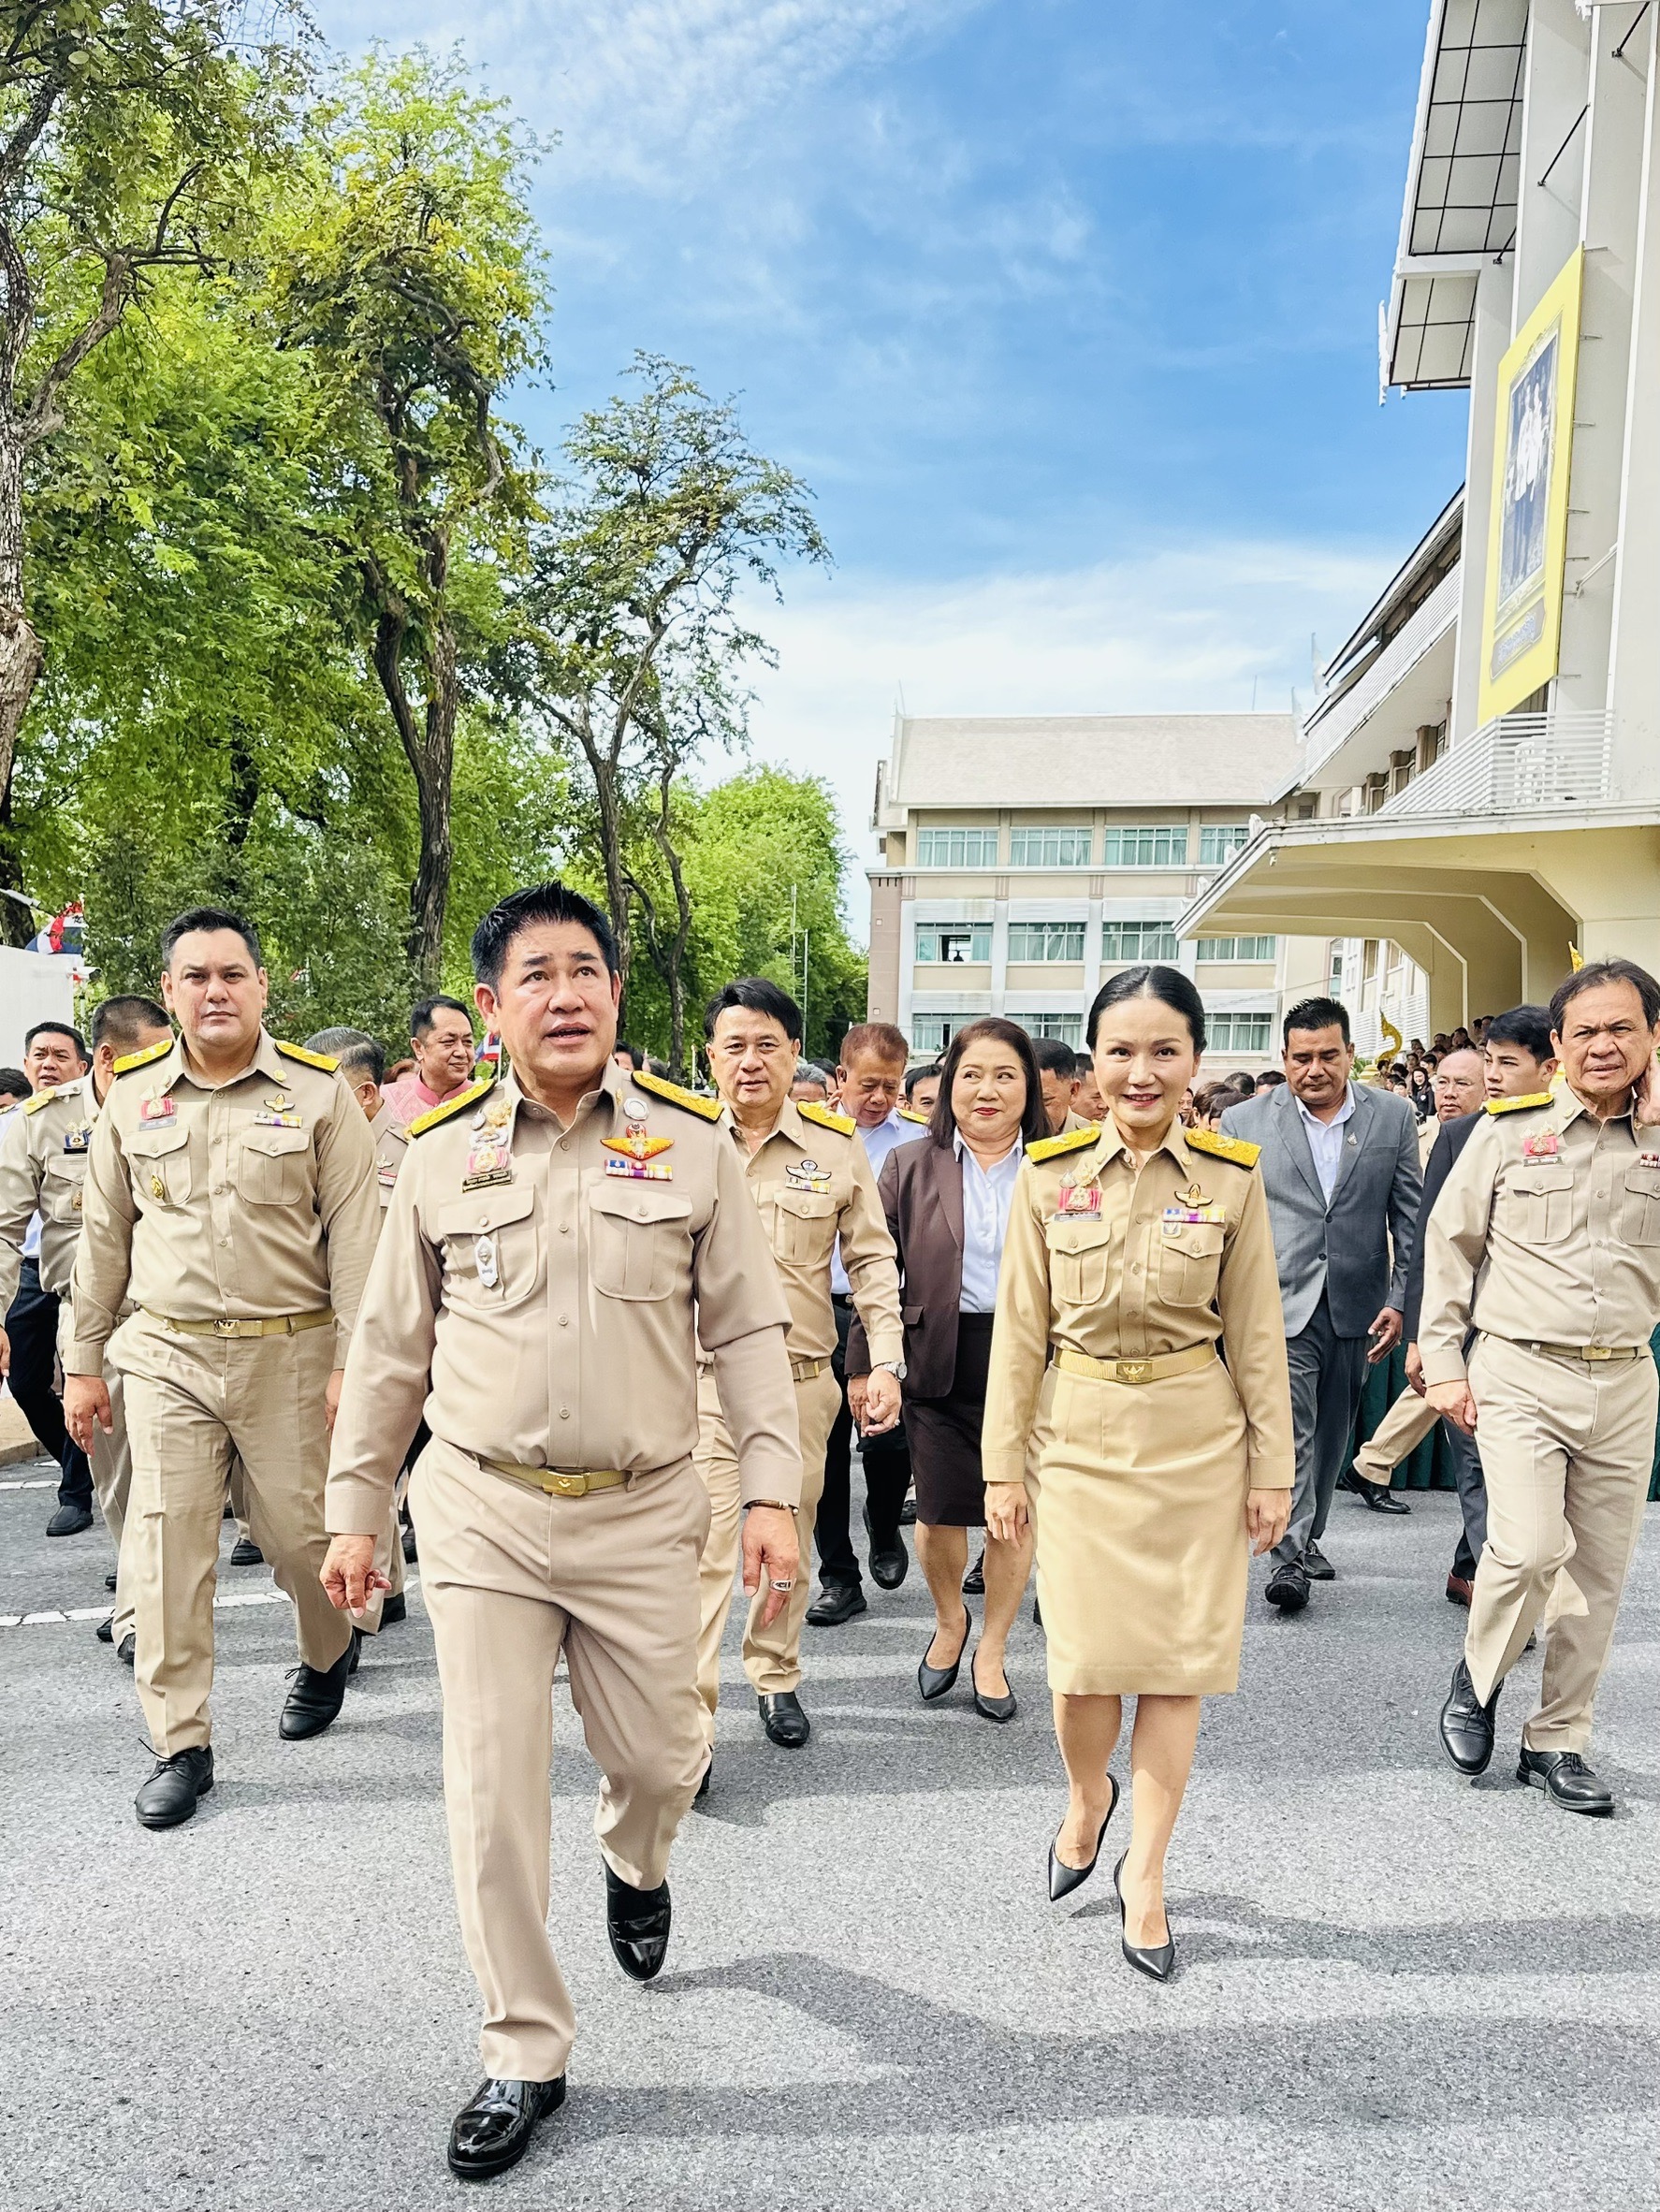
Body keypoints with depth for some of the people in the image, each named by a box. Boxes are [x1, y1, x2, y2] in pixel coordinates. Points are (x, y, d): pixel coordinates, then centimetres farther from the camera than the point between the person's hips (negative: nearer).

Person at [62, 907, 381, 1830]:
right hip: (165, 1352, 3)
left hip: (288, 1351, -2)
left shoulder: (318, 1091, -4)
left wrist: (354, 1363, -10)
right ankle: (180, 1746, 17)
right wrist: (84, 1361, 12)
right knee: (166, 1547, 2)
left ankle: (329, 1651, 39)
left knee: (300, 1531, 6)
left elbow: (353, 1234, -5)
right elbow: (104, 1236, 13)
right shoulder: (131, 1096, 6)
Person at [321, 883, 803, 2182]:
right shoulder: (443, 1154, 0)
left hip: (643, 1514, 0)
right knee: (492, 1790, 5)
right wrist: (356, 1513, 9)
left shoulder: (693, 1143, -3)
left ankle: (636, 1869, 52)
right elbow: (391, 1347, 7)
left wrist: (774, 1492, -6)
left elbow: (748, 1332, -1)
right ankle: (525, 2056, 27)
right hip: (482, 1511, 1)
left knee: (656, 1756, 14)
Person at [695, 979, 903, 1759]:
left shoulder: (837, 1146, -1)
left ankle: (775, 1678, 38)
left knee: (788, 1541, 16)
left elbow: (872, 1262, 4)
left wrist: (886, 1364, -3)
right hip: (699, 1379, -2)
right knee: (701, 1548, -5)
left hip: (801, 1381, 2)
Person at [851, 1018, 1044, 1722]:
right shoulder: (911, 1167, 3)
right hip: (940, 1364, 0)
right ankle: (949, 1620, 39)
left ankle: (991, 1650, 31)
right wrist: (864, 1362, 1)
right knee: (940, 1512, 8)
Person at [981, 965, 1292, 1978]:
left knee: (1181, 1655, 5)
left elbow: (1256, 1332, 2)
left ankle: (1144, 1871, 24)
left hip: (1197, 1439, 0)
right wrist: (1005, 1462, 0)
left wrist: (1273, 1466, 2)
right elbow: (1021, 1327, 0)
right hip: (1080, 1436, 0)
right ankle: (1088, 1798, 35)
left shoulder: (1234, 1176, -3)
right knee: (1085, 1657, 1)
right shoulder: (1050, 1173, -3)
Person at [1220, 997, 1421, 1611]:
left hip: (1357, 1306, 3)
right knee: (1290, 1429, -8)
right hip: (1280, 1305, -3)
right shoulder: (1244, 1122, -3)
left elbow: (1410, 1219, 4)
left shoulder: (1393, 1118, 2)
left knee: (1332, 1432, 15)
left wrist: (1401, 1301, -2)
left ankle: (1310, 1536, 32)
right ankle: (1289, 1556, 1)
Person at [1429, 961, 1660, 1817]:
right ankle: (1477, 1674, 14)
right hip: (1519, 1373, -3)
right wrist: (1442, 1362, 0)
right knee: (1529, 1548, -16)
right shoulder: (1509, 1129, -1)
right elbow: (1449, 1245, 3)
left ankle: (1556, 1742, 27)